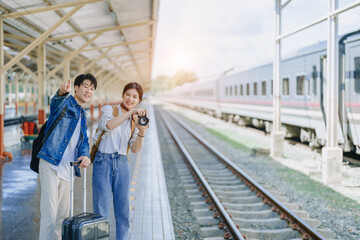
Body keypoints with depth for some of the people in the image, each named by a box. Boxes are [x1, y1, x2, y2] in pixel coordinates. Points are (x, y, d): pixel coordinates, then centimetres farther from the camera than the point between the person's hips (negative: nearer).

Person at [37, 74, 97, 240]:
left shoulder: (82, 115, 21)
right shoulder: (66, 102, -1)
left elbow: (84, 140, 15)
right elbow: (56, 103, -26)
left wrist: (85, 155, -8)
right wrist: (62, 93, -51)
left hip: (67, 169, 8)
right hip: (50, 165, -8)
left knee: (63, 214, 14)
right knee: (49, 213, -10)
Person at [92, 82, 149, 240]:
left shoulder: (136, 120, 10)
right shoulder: (109, 109, 0)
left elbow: (134, 149, 1)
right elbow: (108, 125, -24)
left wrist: (141, 133, -17)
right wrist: (130, 112, -27)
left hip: (122, 164, 4)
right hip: (103, 162, -4)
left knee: (123, 211, 6)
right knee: (101, 211, -2)